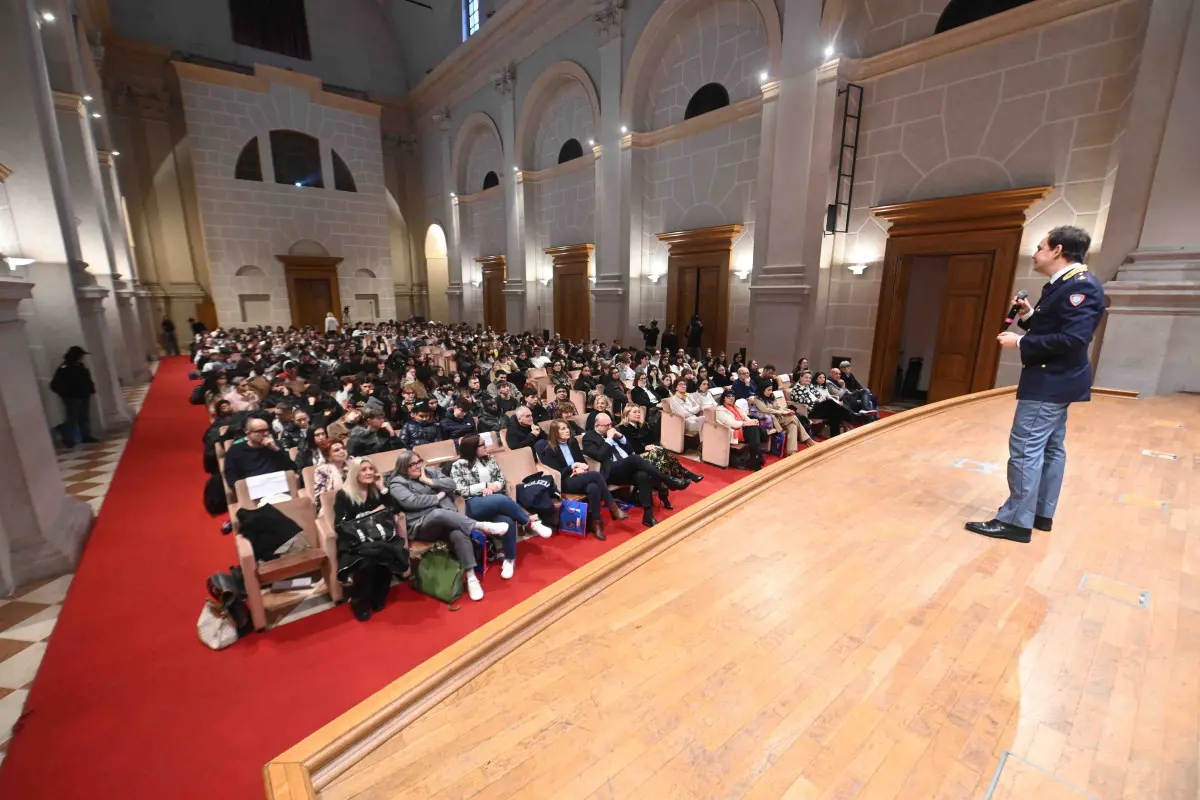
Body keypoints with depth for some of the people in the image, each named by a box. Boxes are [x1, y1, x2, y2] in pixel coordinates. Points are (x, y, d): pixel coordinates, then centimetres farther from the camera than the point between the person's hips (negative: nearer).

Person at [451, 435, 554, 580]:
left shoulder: (489, 459, 18)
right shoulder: (458, 466, 5)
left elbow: (501, 478, 16)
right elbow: (461, 490, -2)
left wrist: (494, 486, -7)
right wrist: (485, 486, -7)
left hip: (498, 501, 4)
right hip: (475, 505, -4)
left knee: (508, 521, -31)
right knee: (502, 500, -37)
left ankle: (510, 559, -12)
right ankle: (531, 522, -16)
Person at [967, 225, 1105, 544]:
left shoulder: (1080, 285, -18)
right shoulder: (1066, 284, 14)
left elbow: (1073, 339, -26)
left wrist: (1020, 342, -20)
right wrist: (1029, 314, 5)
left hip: (1050, 381, -11)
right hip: (1053, 380, 11)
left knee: (1025, 449, -8)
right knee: (1050, 448, 14)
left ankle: (1017, 521, -2)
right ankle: (1041, 514, 24)